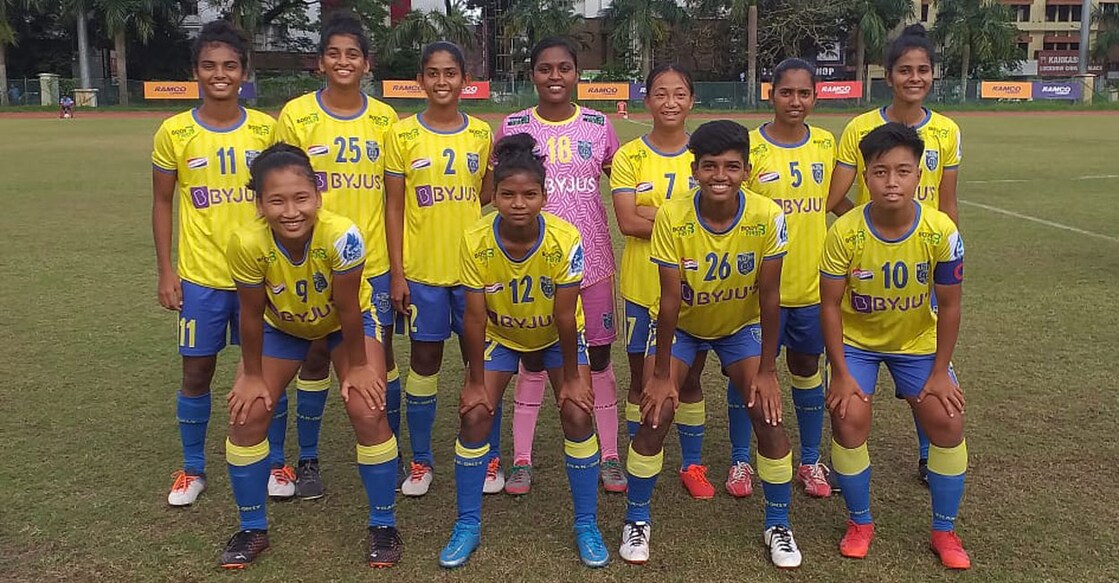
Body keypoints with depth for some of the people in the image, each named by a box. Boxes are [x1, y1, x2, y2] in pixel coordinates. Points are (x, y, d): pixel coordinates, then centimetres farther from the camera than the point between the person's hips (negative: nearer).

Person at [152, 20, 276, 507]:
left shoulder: (266, 129, -2)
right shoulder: (174, 132, -5)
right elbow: (162, 203, 2)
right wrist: (165, 271, -2)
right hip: (200, 276, 0)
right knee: (197, 373, 8)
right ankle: (192, 469, 27)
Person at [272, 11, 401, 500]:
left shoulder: (384, 119, 2)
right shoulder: (297, 115, -4)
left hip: (372, 260, 2)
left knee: (380, 355, 8)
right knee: (316, 355, 8)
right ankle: (307, 460, 24)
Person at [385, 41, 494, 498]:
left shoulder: (481, 134, 3)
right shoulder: (403, 135, -2)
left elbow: (486, 198, 10)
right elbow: (393, 207, 0)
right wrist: (396, 273, -4)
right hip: (421, 270, -1)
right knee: (424, 361, 7)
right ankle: (421, 460, 22)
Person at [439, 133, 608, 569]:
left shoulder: (565, 240, -31)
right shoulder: (475, 242, -28)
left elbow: (565, 316, -24)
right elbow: (475, 317, -20)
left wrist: (571, 376, -15)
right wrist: (476, 382, -14)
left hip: (557, 336, -1)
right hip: (500, 336, 1)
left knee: (578, 415, -12)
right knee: (474, 415, -9)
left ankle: (586, 525, 6)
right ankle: (468, 524, 9)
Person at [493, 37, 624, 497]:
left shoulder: (598, 125, 3)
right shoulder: (513, 127, 1)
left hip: (591, 259, 1)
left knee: (598, 356, 7)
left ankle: (610, 457, 21)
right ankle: (521, 459, 20)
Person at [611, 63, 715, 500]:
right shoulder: (629, 157, -2)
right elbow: (627, 222, -13)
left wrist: (653, 215, -17)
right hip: (642, 287, 0)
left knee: (690, 378, 11)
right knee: (642, 379, 10)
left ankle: (692, 466, 26)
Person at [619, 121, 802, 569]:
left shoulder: (767, 216, -25)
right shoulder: (672, 217, -27)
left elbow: (769, 297, -18)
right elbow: (670, 299, -22)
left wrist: (767, 370, -13)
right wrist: (661, 374, -17)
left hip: (741, 326, 1)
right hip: (682, 326, -1)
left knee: (768, 414, -9)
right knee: (656, 414, -11)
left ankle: (778, 525, 13)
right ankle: (636, 520, 12)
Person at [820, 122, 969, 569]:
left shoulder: (941, 231, -23)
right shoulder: (844, 232, -26)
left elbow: (949, 306, -11)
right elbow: (830, 305, -17)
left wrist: (940, 372, -9)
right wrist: (840, 373, -16)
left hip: (917, 340, 1)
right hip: (856, 340, -1)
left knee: (947, 421, -6)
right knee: (849, 418, -14)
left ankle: (945, 531, 15)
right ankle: (860, 523, 10)